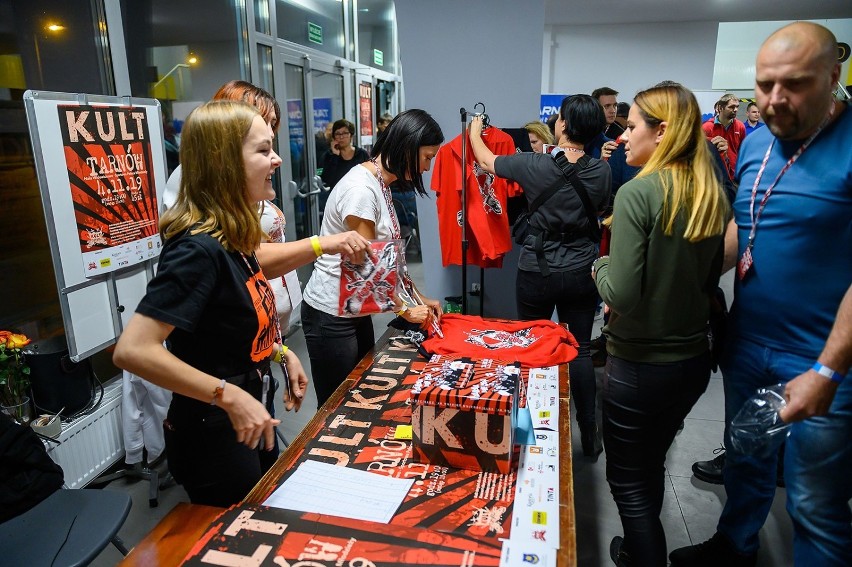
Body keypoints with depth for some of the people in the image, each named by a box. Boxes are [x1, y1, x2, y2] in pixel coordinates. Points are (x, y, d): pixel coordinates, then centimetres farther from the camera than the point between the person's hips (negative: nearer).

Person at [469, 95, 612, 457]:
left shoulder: (536, 165, -14)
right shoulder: (601, 170, -5)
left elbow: (486, 161, 3)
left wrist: (475, 132, 22)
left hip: (537, 272, -3)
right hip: (582, 272, 3)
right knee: (580, 351, 12)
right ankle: (589, 435, 22)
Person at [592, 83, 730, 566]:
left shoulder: (639, 192, -20)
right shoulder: (714, 196, 2)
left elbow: (621, 294, -24)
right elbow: (709, 280, 12)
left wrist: (600, 266, -5)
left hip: (639, 364, -8)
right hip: (693, 359, 8)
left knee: (629, 481, 12)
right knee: (653, 464, 27)